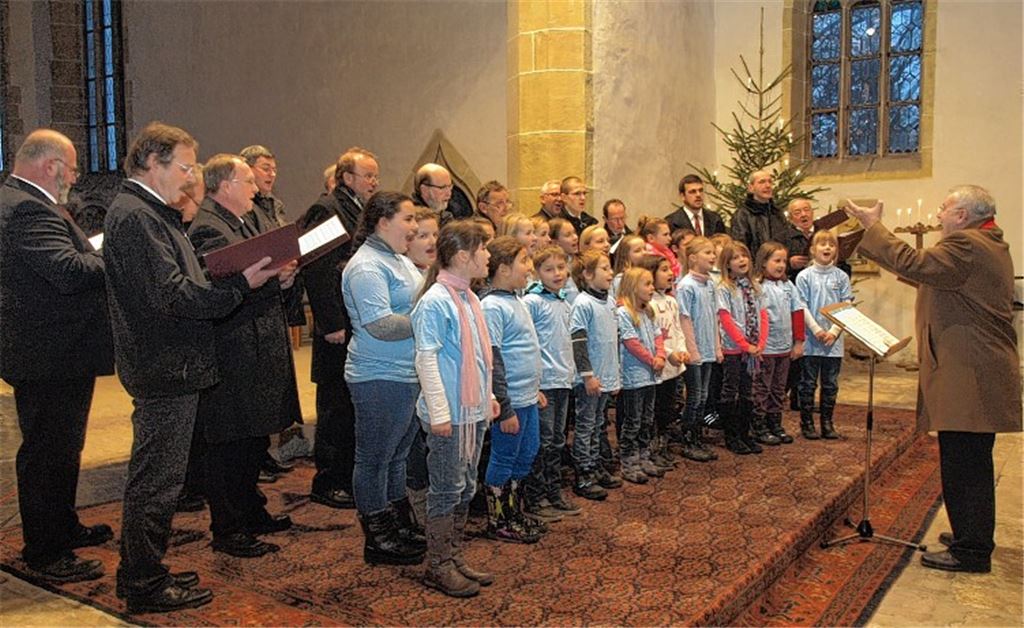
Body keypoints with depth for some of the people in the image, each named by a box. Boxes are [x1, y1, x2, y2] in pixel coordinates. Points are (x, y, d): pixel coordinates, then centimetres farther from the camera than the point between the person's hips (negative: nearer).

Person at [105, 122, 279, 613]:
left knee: (151, 476, 20)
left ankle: (140, 572, 34)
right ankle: (145, 586, 15)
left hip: (165, 366, 11)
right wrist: (241, 284, -20)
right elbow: (172, 296, -24)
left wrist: (236, 278, 3)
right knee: (157, 481, 1)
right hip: (166, 369, -11)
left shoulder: (150, 213, 16)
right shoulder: (135, 217, -17)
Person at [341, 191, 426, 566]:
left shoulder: (400, 260, 15)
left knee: (398, 455, 19)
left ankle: (399, 527, 32)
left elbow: (416, 306, 25)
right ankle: (377, 541, 15)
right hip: (381, 379, -10)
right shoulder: (366, 266, -17)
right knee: (375, 459, 4)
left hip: (409, 375, 10)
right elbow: (381, 325, -25)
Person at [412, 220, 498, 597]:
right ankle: (438, 568, 15)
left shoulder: (468, 297, 10)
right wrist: (439, 412, -20)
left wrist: (487, 395, 19)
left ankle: (455, 558, 28)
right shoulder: (436, 301, -16)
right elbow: (426, 358, -19)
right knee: (447, 490, 2)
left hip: (473, 410, 9)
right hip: (450, 413, -9)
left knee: (466, 488, 15)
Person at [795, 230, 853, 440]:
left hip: (834, 339, 2)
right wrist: (817, 330, -14)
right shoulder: (804, 276, -2)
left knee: (831, 384, 9)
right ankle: (806, 422, 13)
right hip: (811, 339, -2)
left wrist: (834, 331, -10)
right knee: (808, 383, 4)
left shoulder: (841, 277, 4)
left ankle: (827, 423, 18)